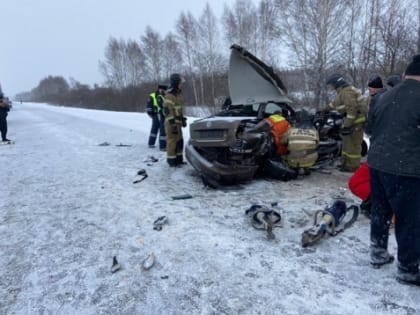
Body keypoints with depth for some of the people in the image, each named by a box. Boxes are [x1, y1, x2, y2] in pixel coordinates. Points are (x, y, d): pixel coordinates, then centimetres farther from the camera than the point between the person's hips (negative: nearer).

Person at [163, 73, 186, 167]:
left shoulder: (178, 94, 14)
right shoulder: (170, 95, -16)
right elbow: (168, 110, -20)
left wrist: (183, 119, 20)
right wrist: (173, 124, -22)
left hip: (178, 122, 10)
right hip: (172, 123, -10)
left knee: (179, 141, 14)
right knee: (172, 141, -4)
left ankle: (179, 159, 24)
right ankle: (171, 160, 4)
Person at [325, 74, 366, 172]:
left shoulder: (347, 92, -18)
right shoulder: (343, 92, 17)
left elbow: (352, 109, -25)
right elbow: (335, 104, 31)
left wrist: (347, 125, -25)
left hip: (356, 119, -11)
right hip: (351, 119, 11)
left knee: (353, 143, -6)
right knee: (347, 141, 16)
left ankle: (353, 166, 0)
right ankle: (346, 162, 26)